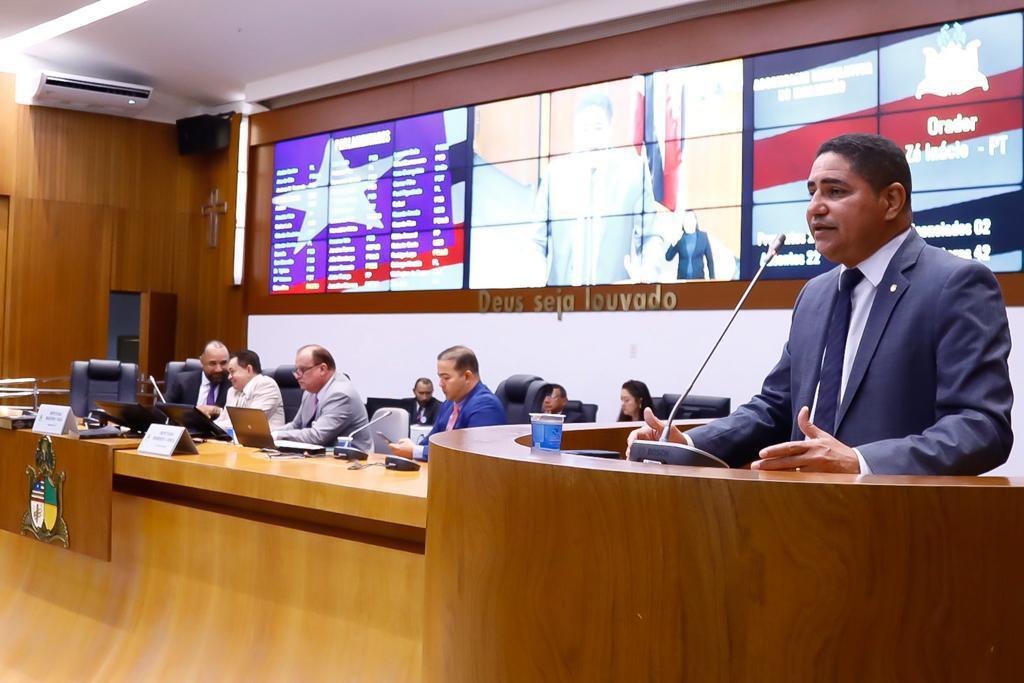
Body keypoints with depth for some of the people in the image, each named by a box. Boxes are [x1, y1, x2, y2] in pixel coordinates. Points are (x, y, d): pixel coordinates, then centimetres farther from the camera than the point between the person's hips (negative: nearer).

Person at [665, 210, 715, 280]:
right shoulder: (679, 237, 3)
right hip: (682, 278, 0)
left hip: (699, 278, 0)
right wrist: (673, 243, -13)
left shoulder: (703, 236, 4)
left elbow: (709, 259, 6)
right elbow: (668, 258, 1)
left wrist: (712, 278, 1)